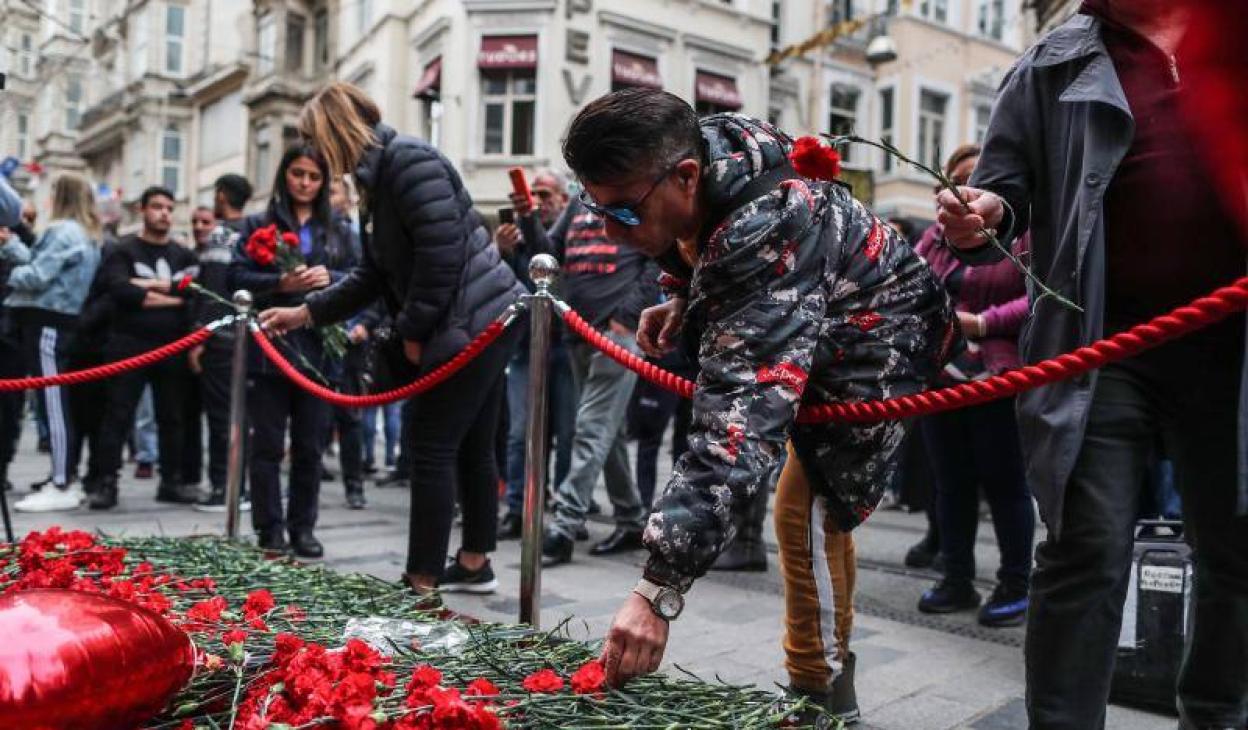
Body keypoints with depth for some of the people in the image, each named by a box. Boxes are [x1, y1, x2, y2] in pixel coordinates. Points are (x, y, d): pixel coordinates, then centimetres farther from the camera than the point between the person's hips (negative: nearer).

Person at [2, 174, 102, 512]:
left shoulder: (63, 232, -11)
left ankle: (62, 488, -11)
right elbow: (38, 260, 20)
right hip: (60, 320, 10)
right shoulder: (86, 235, 19)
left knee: (52, 401, -11)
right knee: (56, 401, 11)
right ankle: (66, 480, 14)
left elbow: (37, 276, -16)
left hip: (46, 322, -10)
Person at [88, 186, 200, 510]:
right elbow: (119, 290, -15)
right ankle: (107, 483, 2)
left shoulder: (184, 255, 14)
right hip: (129, 345, -3)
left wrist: (152, 285, -13)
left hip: (173, 346, 3)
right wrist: (173, 297, -11)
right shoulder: (123, 250, 4)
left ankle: (171, 481, 16)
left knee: (172, 417, 8)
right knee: (117, 416, -2)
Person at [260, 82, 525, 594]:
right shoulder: (380, 174, 19)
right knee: (471, 449, 15)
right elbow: (376, 275, 20)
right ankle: (475, 564, 26)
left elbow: (441, 253, -22)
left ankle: (422, 582, 1)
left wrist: (412, 329, -13)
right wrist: (305, 313, 17)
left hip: (470, 324, -10)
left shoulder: (407, 160, -13)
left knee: (431, 447, -6)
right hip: (485, 322, 10)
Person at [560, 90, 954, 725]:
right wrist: (681, 300, -9)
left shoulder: (767, 236, -43)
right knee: (819, 508, 18)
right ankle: (830, 669, 35)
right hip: (816, 334, 10)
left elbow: (740, 419, -51)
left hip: (875, 341, -9)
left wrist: (659, 591, -54)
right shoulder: (705, 151, -16)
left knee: (808, 512, -15)